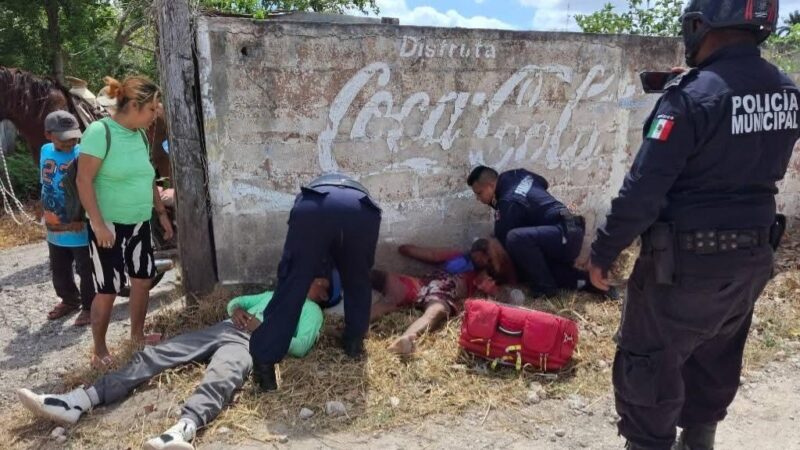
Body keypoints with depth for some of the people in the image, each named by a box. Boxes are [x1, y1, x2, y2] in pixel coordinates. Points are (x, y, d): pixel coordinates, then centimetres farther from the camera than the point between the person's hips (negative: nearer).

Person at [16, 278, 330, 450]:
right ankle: (78, 402, -25)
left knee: (220, 379, -41)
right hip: (223, 328, 7)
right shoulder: (273, 294, 39)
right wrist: (237, 310, 12)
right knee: (152, 355, -13)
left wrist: (264, 328, -6)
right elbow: (235, 300, 36)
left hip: (251, 341, -7)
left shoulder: (312, 311, 18)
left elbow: (300, 346, 0)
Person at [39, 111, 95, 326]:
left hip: (80, 228, -7)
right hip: (55, 228, 7)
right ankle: (70, 300, 40)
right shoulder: (46, 151, 3)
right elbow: (46, 185, 16)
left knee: (86, 270, 6)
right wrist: (45, 211, 21)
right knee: (59, 270, 21)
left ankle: (89, 306, 21)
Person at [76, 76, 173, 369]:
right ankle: (99, 351, 18)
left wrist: (162, 213, 17)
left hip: (139, 223, 7)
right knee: (107, 291, 1)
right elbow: (84, 181, -18)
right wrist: (98, 225, -22)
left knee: (142, 280, 14)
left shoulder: (140, 134, 6)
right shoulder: (100, 131, -16)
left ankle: (137, 335, 33)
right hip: (109, 226, -7)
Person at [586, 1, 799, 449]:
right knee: (715, 361, 23)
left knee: (649, 365, 8)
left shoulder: (694, 96, -20)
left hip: (687, 263, -8)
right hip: (752, 259, 8)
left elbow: (643, 190, -22)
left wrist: (604, 251, -11)